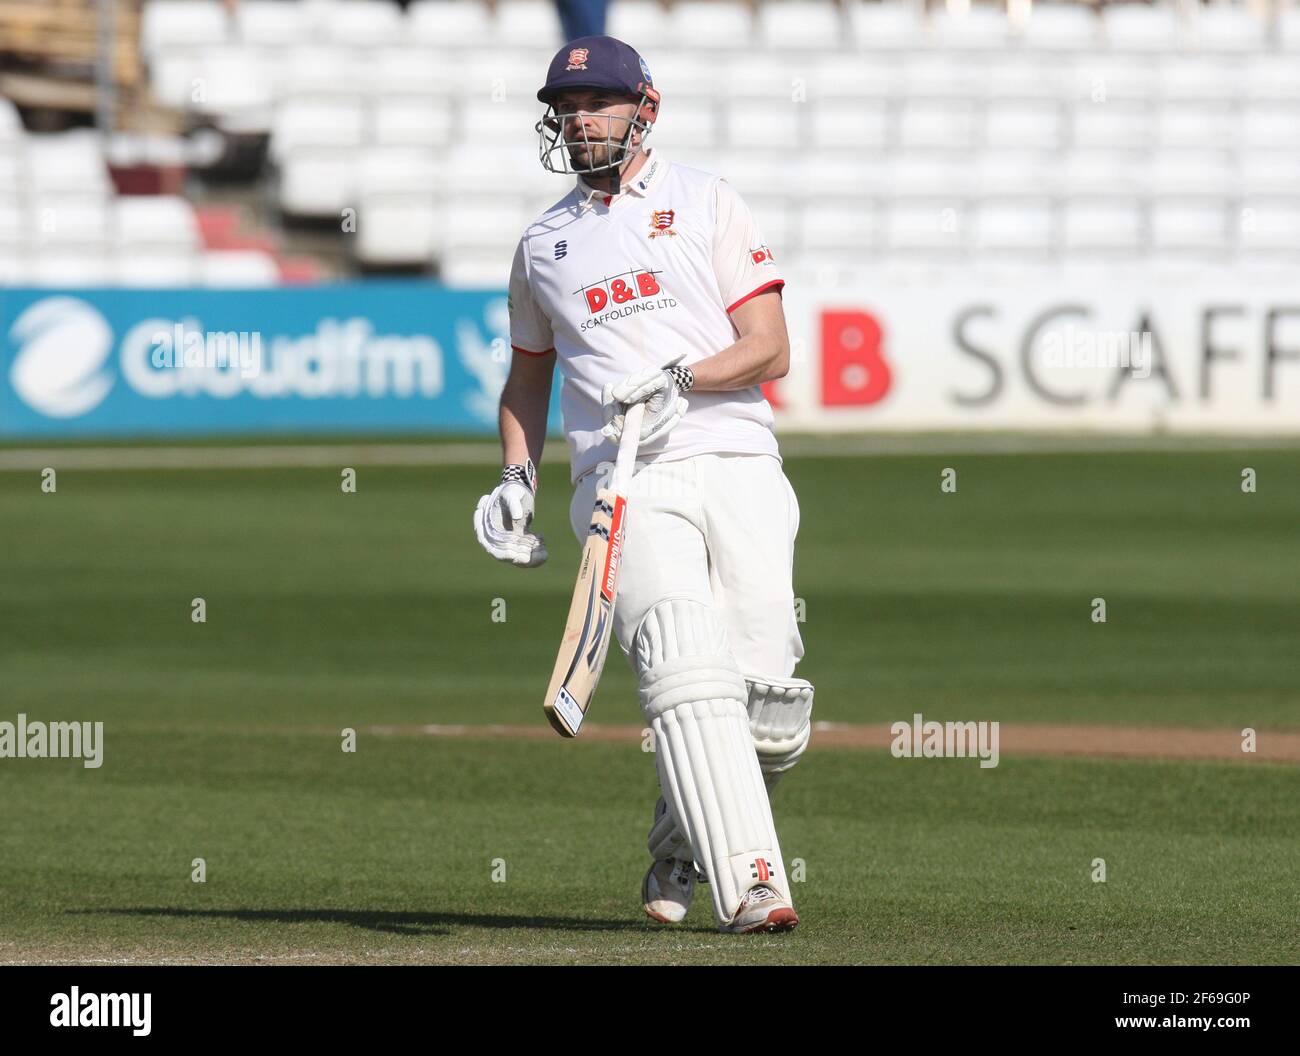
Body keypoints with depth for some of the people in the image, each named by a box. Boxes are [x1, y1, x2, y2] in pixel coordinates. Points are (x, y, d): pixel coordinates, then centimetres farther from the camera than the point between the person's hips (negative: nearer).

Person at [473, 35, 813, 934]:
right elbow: (528, 374, 33)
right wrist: (517, 480, 17)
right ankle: (749, 886, -30)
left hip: (735, 465, -1)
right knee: (688, 677, -23)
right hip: (624, 486, 1)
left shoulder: (706, 202, 10)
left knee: (772, 723, -9)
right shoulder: (544, 244, 20)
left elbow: (771, 350, 2)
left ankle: (681, 844, 20)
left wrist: (681, 377, -15)